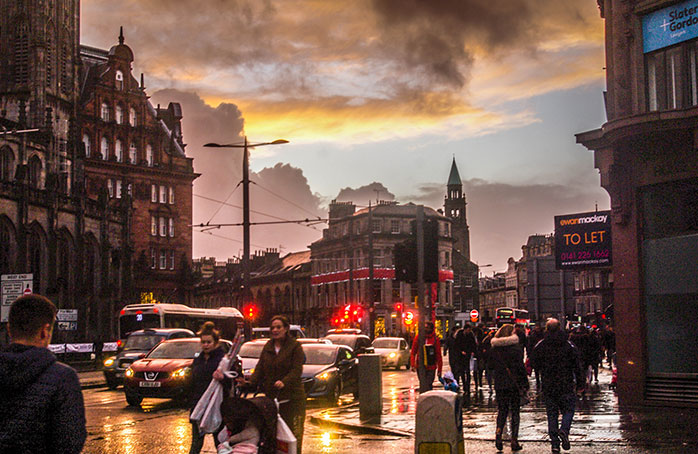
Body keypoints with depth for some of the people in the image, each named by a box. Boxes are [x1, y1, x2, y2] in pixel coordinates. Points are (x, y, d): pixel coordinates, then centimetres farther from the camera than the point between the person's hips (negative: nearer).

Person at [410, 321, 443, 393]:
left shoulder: (435, 339, 2)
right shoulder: (418, 338, 3)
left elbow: (438, 356, 5)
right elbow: (413, 353, 8)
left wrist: (439, 369, 4)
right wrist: (413, 364, -3)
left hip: (431, 368, 0)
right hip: (420, 367, 0)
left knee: (429, 386, -1)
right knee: (423, 385, -5)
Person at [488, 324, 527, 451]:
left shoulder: (493, 349, 2)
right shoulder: (516, 347, -10)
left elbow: (492, 366, 9)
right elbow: (520, 366, -11)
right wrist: (525, 384, -5)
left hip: (499, 384, 3)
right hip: (514, 384, -3)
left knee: (502, 410, 15)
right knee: (515, 411, 7)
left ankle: (498, 432, -9)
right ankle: (514, 441, 6)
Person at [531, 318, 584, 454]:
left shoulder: (540, 346, -2)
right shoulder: (569, 345, -2)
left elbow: (534, 363, 4)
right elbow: (577, 365, -1)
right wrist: (580, 384, 6)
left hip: (548, 386, 1)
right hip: (566, 385, -1)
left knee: (552, 414, 7)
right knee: (568, 410, 10)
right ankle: (564, 430, -18)